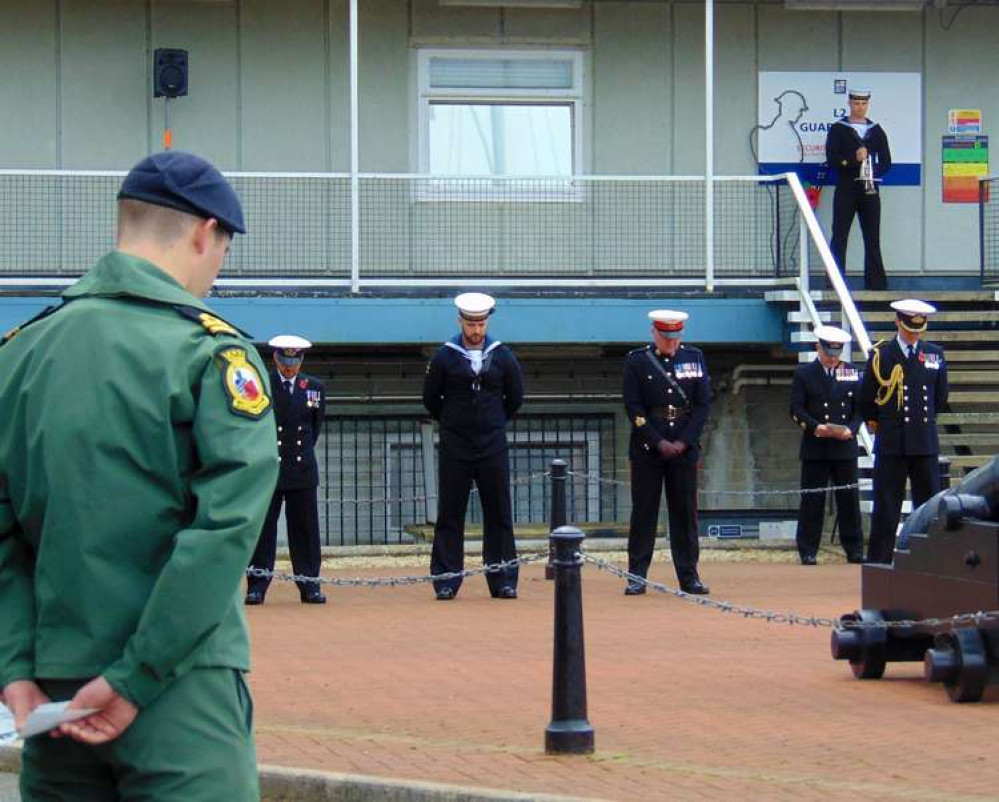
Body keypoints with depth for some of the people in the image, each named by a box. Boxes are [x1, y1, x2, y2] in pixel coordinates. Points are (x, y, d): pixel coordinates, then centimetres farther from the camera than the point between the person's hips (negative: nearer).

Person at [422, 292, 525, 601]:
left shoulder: (503, 356, 4)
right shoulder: (444, 357, -1)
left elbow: (515, 397, 15)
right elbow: (431, 399, 7)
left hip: (493, 447, 1)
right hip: (455, 449, -1)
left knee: (499, 514, 3)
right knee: (450, 515, 0)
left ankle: (503, 582, 8)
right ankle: (446, 582, 4)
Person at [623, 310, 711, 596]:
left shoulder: (694, 358, 7)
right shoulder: (637, 361, 0)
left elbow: (703, 404, 4)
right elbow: (633, 408, -4)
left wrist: (683, 442, -6)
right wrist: (659, 443, -11)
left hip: (685, 447, 2)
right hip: (647, 450, -2)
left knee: (686, 512, 4)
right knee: (643, 511, -1)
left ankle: (689, 577, 8)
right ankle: (637, 577, 3)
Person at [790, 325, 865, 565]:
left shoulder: (851, 374, 11)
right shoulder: (803, 374, 4)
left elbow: (859, 408, 10)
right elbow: (796, 410, -1)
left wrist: (851, 429, -9)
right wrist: (815, 427, -17)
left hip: (845, 446, 2)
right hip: (815, 447, -2)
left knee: (849, 499, 3)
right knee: (812, 500, -1)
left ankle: (854, 550, 8)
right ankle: (808, 552, 4)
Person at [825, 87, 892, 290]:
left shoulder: (877, 131, 12)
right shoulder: (838, 129, 3)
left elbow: (886, 163, 8)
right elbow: (831, 158, -8)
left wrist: (873, 171, -13)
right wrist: (854, 159, -24)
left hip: (870, 190, 3)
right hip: (845, 191, -3)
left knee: (873, 239, 3)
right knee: (839, 239, -4)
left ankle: (877, 285, 6)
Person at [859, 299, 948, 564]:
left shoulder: (935, 355, 7)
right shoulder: (880, 355, -2)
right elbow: (866, 398, 6)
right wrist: (875, 422, 14)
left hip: (925, 443, 3)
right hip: (891, 443, -3)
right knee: (886, 507, 0)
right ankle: (878, 560, 4)